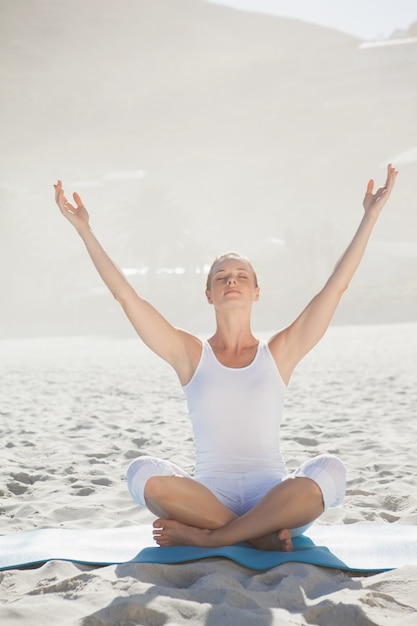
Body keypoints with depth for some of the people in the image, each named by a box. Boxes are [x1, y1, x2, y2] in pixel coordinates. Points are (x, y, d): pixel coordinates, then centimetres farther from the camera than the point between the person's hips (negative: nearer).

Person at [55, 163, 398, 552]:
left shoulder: (279, 353, 9)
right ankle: (259, 533, -23)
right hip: (207, 497, 0)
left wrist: (371, 215, 5)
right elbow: (125, 295, 5)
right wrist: (83, 229, 2)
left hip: (272, 498, 1)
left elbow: (336, 286, 7)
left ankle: (204, 537, -23)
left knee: (328, 471, -32)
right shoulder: (190, 354, 9)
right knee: (144, 474, -30)